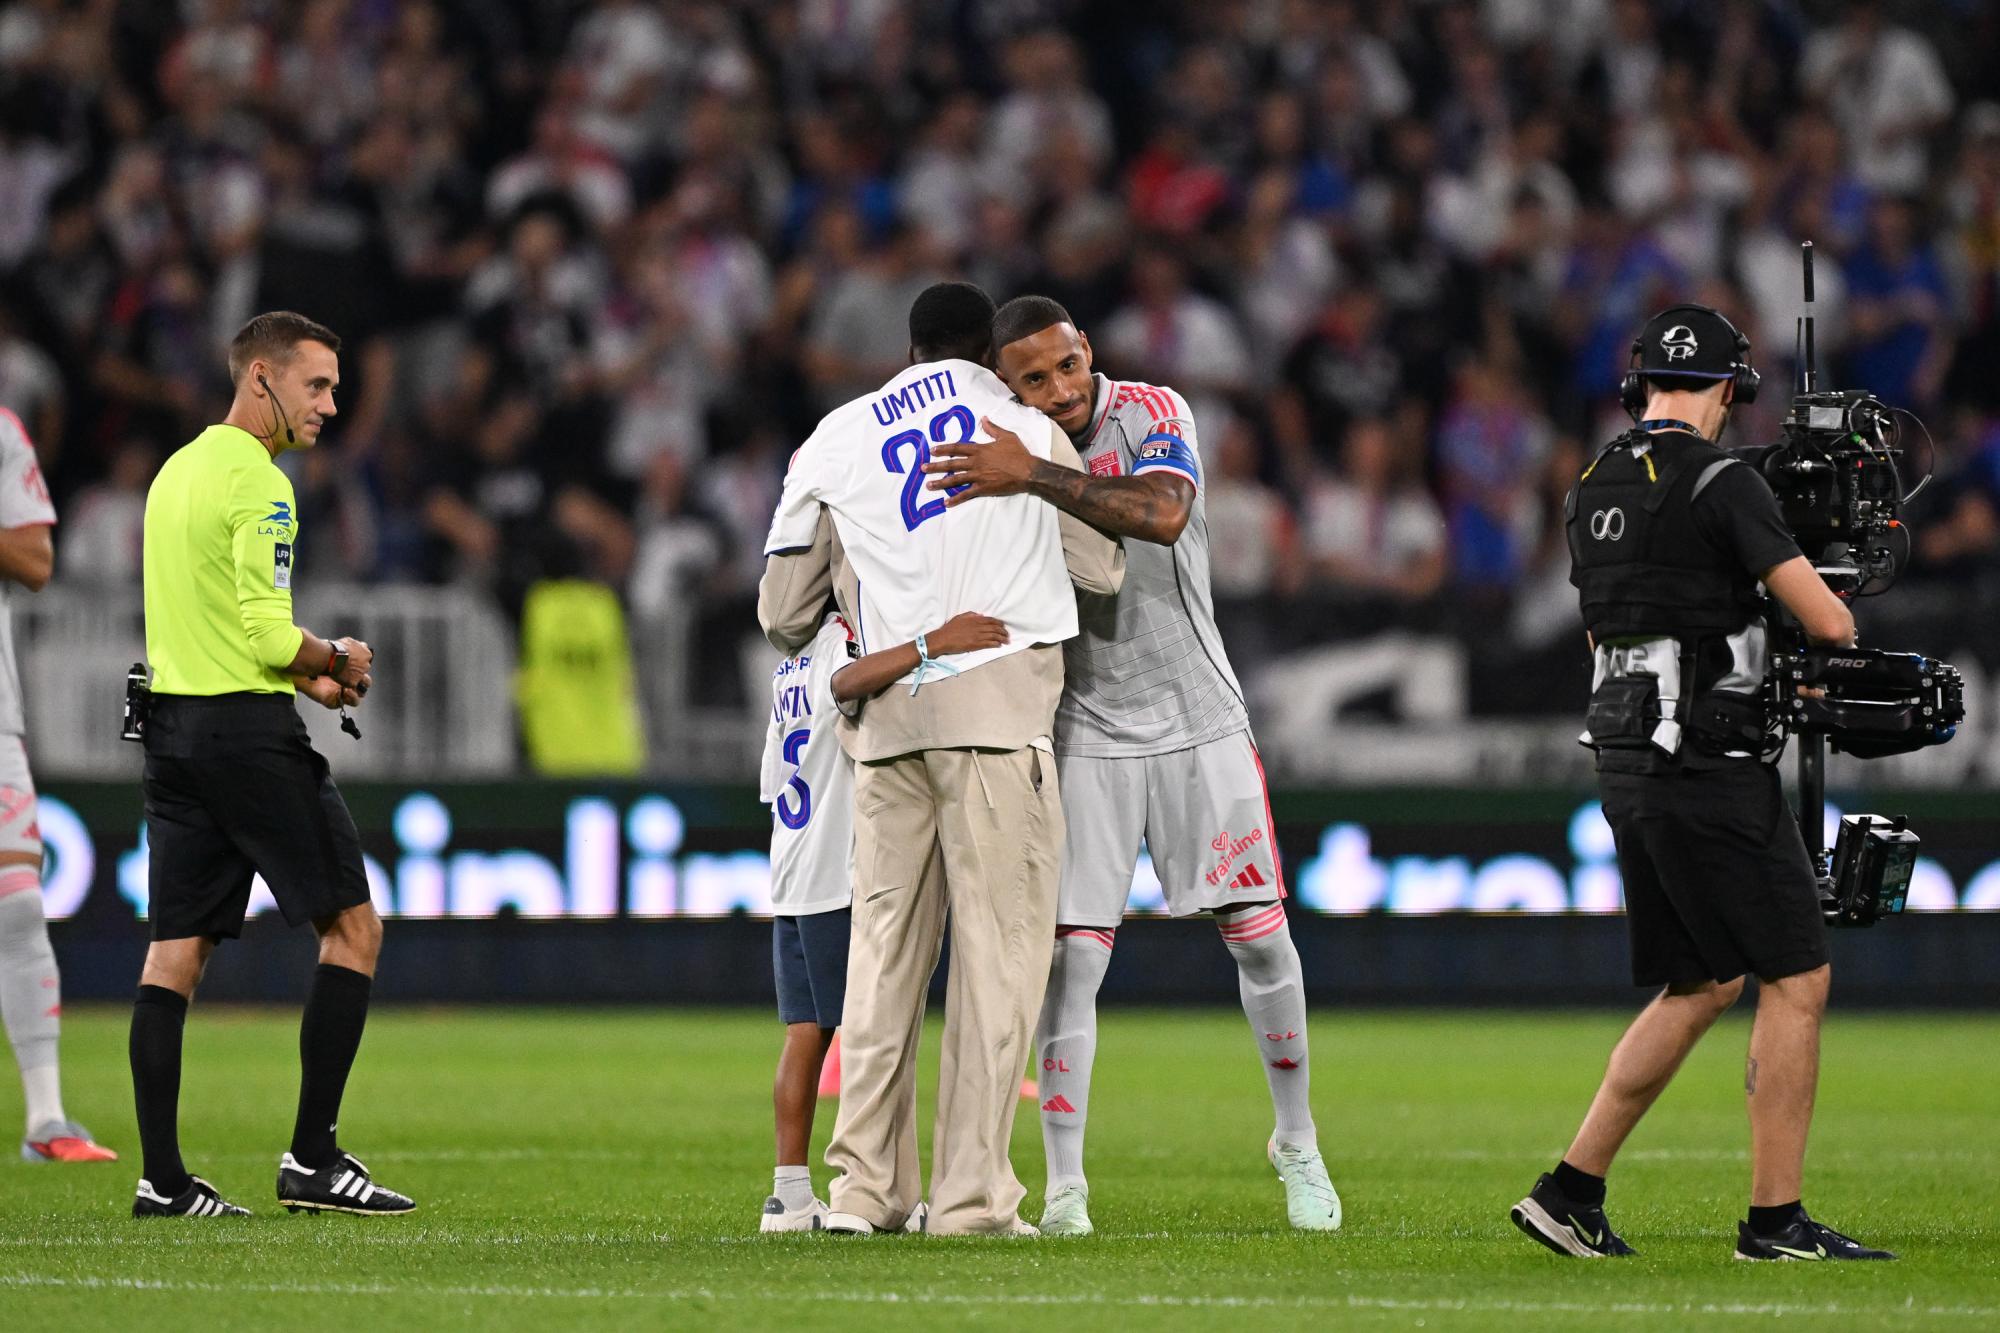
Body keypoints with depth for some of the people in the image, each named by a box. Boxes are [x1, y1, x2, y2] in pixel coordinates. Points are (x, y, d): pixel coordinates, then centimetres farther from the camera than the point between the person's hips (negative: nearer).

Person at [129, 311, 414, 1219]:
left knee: (176, 952, 5)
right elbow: (267, 634, -19)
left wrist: (301, 676, 16)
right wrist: (334, 661, 0)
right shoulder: (258, 483, -13)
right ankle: (312, 1159, -4)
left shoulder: (177, 471, 16)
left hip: (174, 725, 9)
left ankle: (162, 1178, 1)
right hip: (248, 731, -9)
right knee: (352, 926, -1)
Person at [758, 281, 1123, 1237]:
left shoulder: (837, 438, 14)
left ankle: (864, 1187, 7)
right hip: (997, 701, -3)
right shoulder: (1026, 431, 8)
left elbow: (782, 614, 18)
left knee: (885, 946, 9)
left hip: (886, 714, 3)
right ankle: (970, 1194, -7)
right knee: (998, 946, -2)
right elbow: (1105, 568, 18)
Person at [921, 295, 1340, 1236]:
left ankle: (1297, 1145, 22)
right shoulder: (999, 461, -3)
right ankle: (1064, 1187, -3)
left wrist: (1035, 478, -38)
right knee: (1071, 957, -7)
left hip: (1197, 723, -1)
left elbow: (1160, 516, -33)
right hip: (1084, 732, 1)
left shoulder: (1151, 416, -12)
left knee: (1259, 938, 2)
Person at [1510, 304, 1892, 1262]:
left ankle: (1572, 1192, 12)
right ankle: (1775, 1220, -3)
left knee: (1700, 986, 16)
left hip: (1625, 766, 8)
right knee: (1796, 979, -2)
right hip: (1711, 765, -8)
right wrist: (1837, 620, 9)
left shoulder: (1591, 492, 13)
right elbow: (1825, 621, -16)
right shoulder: (1721, 483, -13)